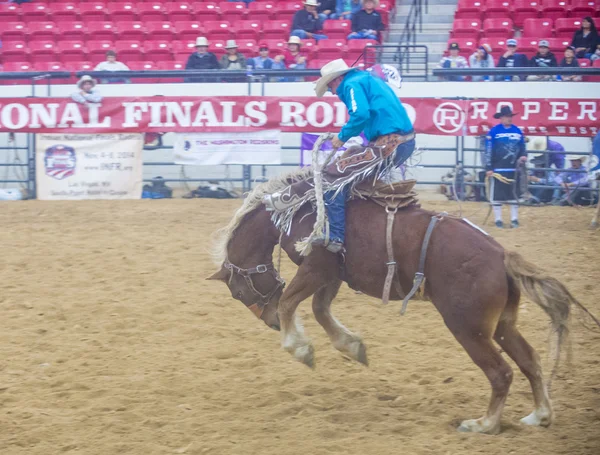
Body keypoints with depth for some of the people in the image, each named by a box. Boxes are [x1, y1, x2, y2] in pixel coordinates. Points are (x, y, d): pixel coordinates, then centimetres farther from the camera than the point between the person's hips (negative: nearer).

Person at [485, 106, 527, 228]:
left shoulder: (518, 131, 7)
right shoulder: (494, 132, -6)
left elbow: (522, 147, 14)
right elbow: (489, 151, -7)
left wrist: (523, 156, -8)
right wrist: (489, 168, -10)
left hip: (513, 169, 4)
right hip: (498, 169, -4)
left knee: (514, 194, 8)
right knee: (497, 195, 1)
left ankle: (514, 219, 15)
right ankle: (498, 220, 9)